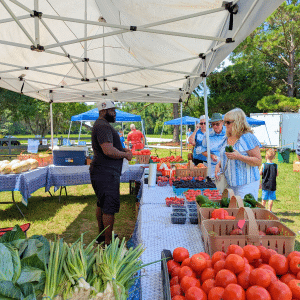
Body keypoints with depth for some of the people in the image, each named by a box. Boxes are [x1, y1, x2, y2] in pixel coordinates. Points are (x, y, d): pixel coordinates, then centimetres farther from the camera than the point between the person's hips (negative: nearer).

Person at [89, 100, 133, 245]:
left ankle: (102, 235, 35)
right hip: (106, 174, -12)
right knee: (109, 208, -5)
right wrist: (125, 154, -13)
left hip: (101, 172, 12)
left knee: (101, 204, 20)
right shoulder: (103, 126, -18)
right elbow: (109, 151, -29)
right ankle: (108, 243, 4)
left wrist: (122, 149, 11)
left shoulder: (101, 125, 18)